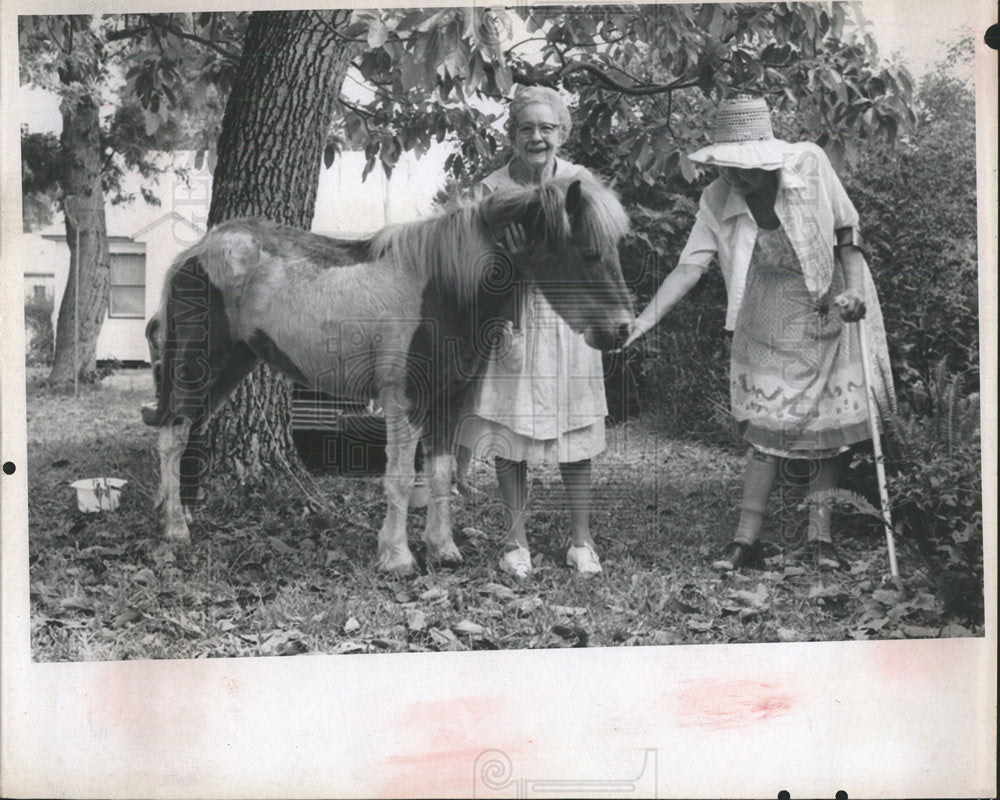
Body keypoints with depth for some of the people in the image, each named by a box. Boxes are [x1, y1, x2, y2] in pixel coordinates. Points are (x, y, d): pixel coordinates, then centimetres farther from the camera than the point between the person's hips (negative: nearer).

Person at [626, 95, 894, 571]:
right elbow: (689, 267, -12)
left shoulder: (810, 164, -14)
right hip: (768, 330, 0)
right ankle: (746, 538, 7)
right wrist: (641, 323, -19)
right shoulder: (717, 200, -10)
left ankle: (820, 533, 16)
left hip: (829, 317, 0)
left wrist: (855, 290, -12)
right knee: (766, 431, -1)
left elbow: (847, 230, -3)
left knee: (830, 428, 3)